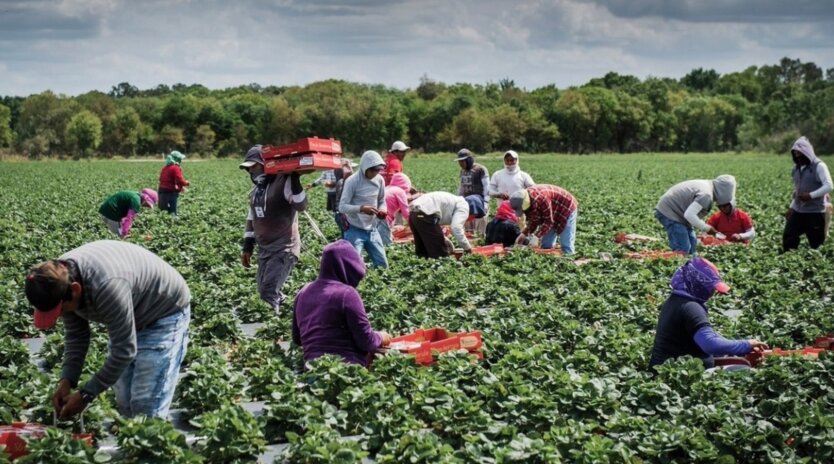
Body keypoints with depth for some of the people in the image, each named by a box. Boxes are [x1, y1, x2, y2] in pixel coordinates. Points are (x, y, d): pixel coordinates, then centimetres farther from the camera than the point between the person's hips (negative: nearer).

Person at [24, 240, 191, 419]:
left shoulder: (107, 286, -39)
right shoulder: (59, 277, -15)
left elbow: (124, 350, -32)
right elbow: (75, 335, -2)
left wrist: (86, 394, -25)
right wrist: (66, 380, -14)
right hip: (127, 318, 8)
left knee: (145, 408, -16)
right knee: (125, 404, 8)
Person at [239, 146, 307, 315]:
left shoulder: (284, 182, -13)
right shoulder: (255, 190, 12)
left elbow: (301, 206, -26)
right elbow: (252, 219, 19)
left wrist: (295, 181, -34)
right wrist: (247, 247, 17)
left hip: (284, 248, -8)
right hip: (264, 249, 8)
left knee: (269, 293, -15)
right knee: (264, 291, 10)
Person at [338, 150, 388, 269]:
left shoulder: (380, 180, 2)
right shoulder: (352, 181, -15)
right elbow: (342, 207, -18)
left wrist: (382, 211, -11)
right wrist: (361, 209, -33)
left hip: (372, 230, 6)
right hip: (355, 230, -6)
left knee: (383, 265, 10)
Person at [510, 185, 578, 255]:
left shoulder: (540, 198, -39)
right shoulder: (525, 199, -13)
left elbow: (549, 221, -30)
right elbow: (534, 220, -3)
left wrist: (536, 235, -33)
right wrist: (524, 234, -14)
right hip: (554, 214, 8)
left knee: (566, 246, -10)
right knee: (546, 245, 5)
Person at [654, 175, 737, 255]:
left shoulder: (707, 186, 8)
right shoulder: (706, 194, -23)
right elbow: (689, 214, -30)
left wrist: (705, 226, 5)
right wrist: (706, 228, -18)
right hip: (669, 213, -11)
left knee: (692, 243, 15)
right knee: (682, 249, -13)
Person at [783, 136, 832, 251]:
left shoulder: (819, 166, -9)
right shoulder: (797, 168, 13)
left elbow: (828, 186, -17)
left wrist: (810, 195, -25)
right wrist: (792, 207, 19)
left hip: (815, 213, -7)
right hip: (798, 211, 7)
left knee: (816, 244, -1)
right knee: (788, 238, 1)